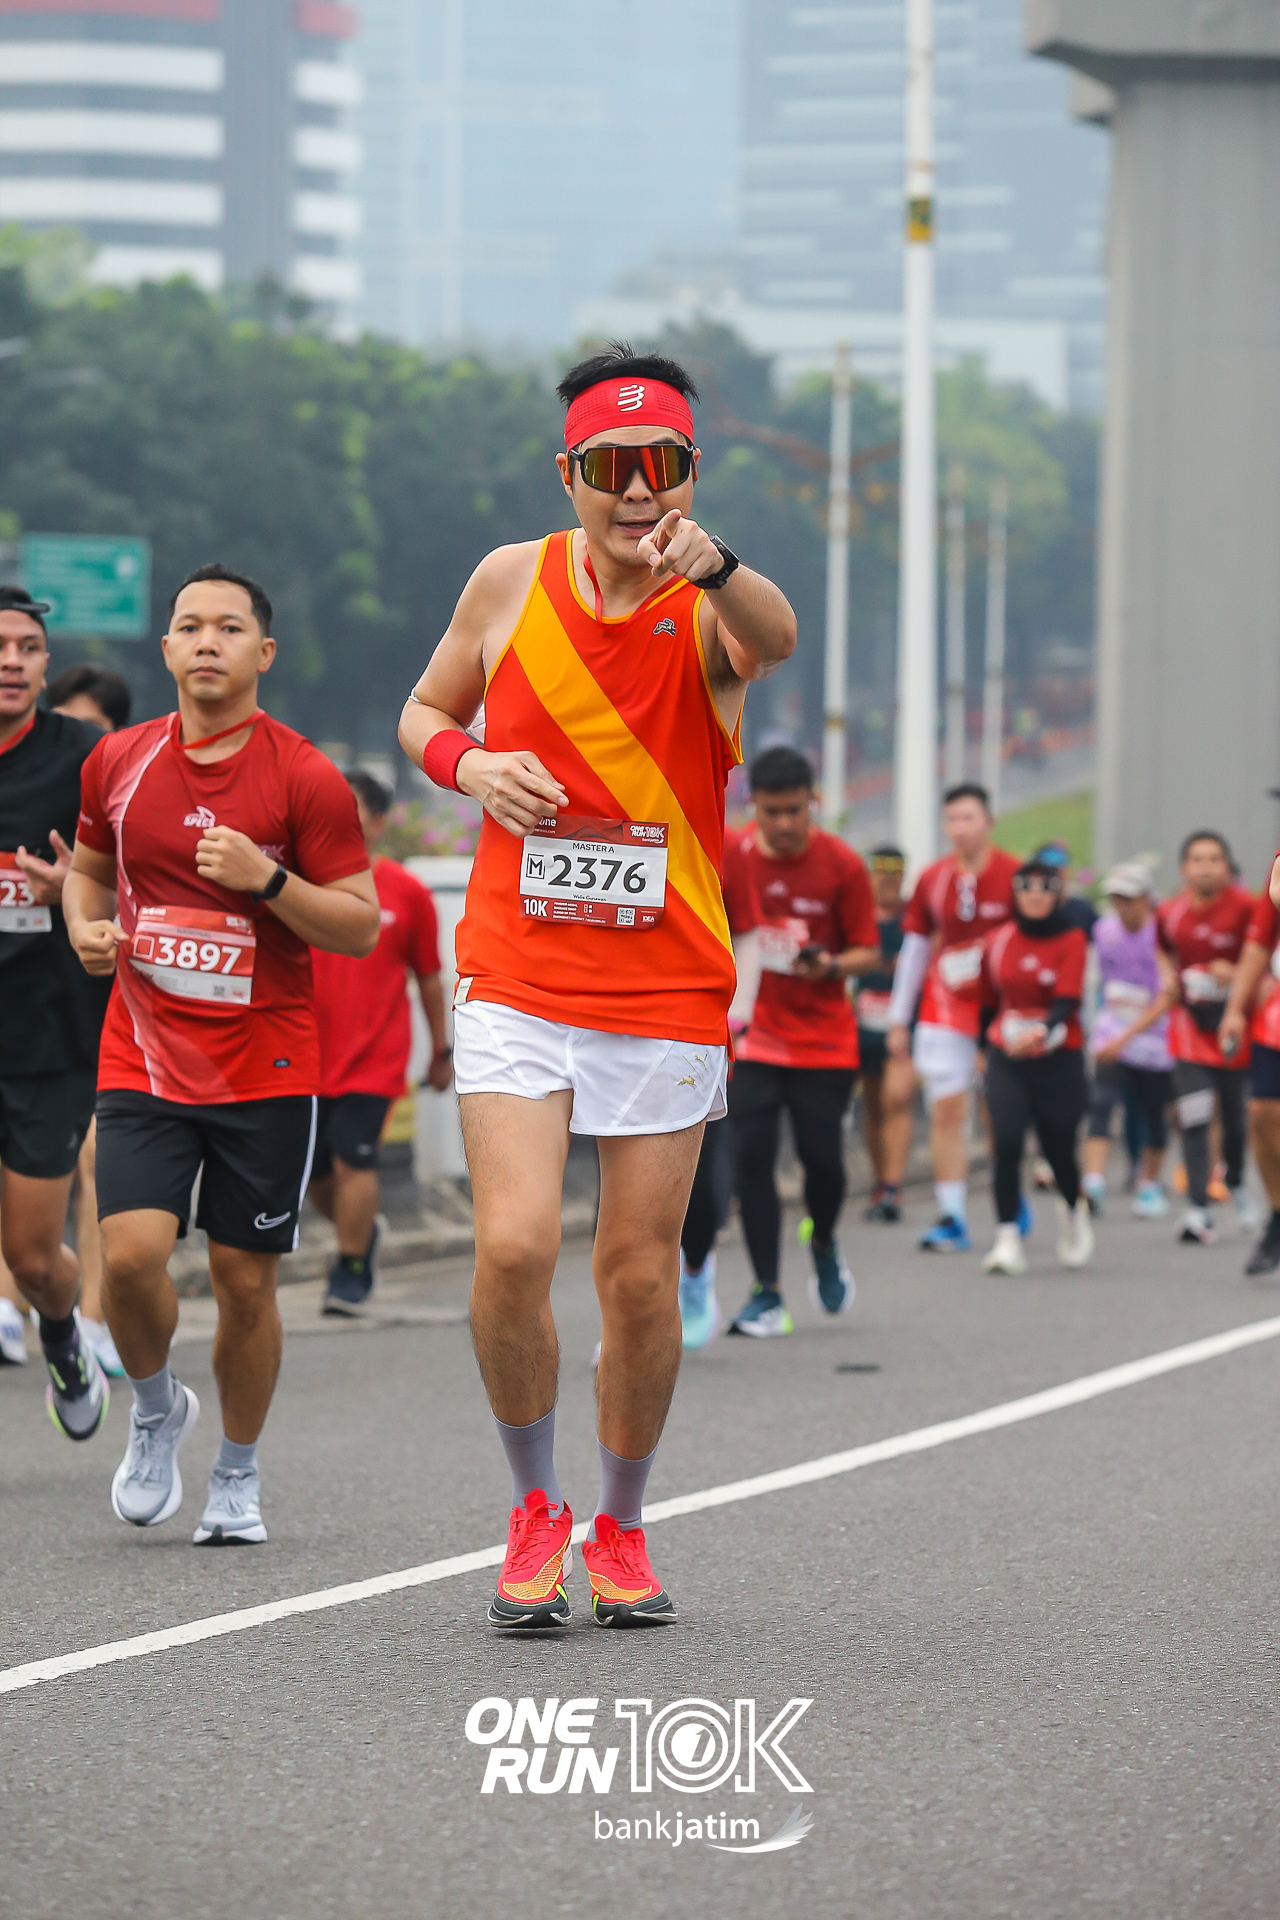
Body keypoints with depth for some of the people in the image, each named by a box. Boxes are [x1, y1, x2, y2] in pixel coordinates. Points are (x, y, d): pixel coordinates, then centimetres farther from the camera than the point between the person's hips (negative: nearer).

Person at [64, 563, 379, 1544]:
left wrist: (266, 879, -21)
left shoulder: (306, 780, -7)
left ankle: (238, 1474, 23)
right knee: (130, 1254, -14)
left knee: (246, 1278, 3)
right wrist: (87, 926, 1)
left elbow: (362, 926, -7)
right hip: (143, 1058, 2)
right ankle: (156, 1409, 16)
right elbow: (89, 864, 22)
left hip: (266, 1070, -2)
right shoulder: (118, 761, 3)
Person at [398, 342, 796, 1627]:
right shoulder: (510, 582, -1)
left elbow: (774, 640, -35)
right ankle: (535, 1509, 7)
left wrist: (713, 567, -57)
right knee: (512, 1247, -15)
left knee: (640, 1277, 4)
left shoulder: (705, 608, -10)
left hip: (666, 990, -1)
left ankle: (620, 1527, 26)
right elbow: (424, 714, 14)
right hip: (516, 978, 1)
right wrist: (470, 764, -10)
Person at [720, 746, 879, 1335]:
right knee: (751, 1158, -9)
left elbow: (867, 951, -3)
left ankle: (824, 1248, 29)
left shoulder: (841, 865, -7)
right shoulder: (730, 858, -4)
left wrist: (829, 967, -22)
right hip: (753, 1037, 1)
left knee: (822, 1158, -5)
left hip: (824, 1038, -1)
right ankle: (767, 1295, -2)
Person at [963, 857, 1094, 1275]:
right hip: (1006, 1058, 2)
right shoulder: (997, 942, 4)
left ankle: (1073, 1209, 40)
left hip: (1058, 1059, -2)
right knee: (1007, 1144, -16)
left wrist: (1042, 1032, -35)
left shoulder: (1072, 940, -5)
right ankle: (1007, 1238, -13)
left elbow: (1067, 1002, -18)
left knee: (1058, 1150, 6)